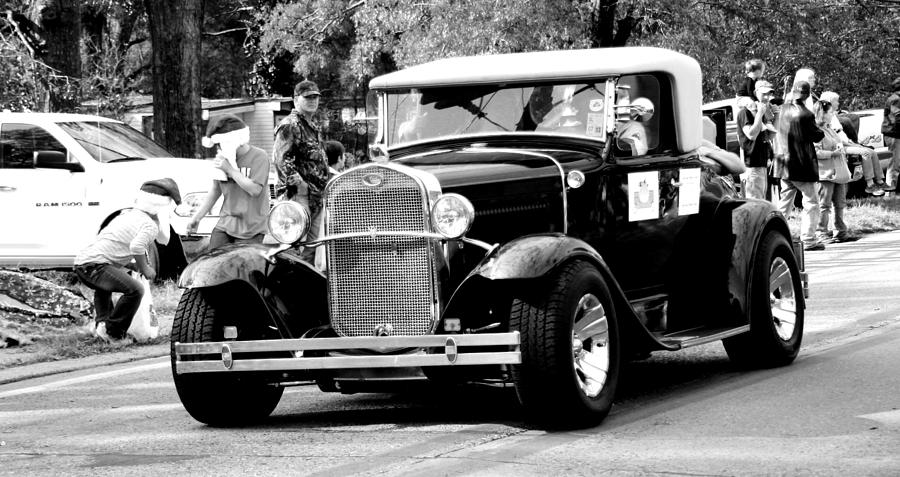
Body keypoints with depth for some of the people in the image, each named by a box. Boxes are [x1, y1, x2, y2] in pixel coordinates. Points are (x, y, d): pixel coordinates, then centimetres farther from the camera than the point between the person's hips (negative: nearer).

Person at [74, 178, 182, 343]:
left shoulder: (127, 215, 23)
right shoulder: (150, 226, -6)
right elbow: (136, 246, -26)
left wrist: (133, 265, 25)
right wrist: (145, 269, -8)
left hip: (81, 262, 10)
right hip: (95, 265, -10)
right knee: (135, 289, -19)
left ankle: (102, 322, 28)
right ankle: (112, 333, -12)